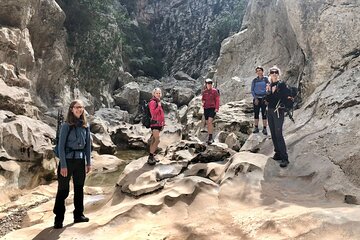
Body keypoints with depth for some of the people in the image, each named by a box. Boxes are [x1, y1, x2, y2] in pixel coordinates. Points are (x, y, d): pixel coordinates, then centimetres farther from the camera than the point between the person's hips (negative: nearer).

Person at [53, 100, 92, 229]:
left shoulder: (85, 126, 5)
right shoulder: (66, 125, -8)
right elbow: (61, 145, -10)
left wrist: (88, 162, 8)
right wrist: (63, 165, -14)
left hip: (80, 161, 5)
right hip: (67, 160, -5)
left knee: (79, 188, 13)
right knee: (63, 190, 1)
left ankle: (78, 215, 25)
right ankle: (59, 219, 12)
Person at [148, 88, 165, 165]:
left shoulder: (158, 101, 17)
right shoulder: (152, 102, -10)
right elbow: (153, 113, -22)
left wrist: (162, 123, 24)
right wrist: (159, 106, -20)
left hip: (158, 123, 9)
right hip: (155, 123, -9)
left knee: (154, 140, 11)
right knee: (157, 140, -17)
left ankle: (151, 156, 17)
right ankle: (150, 157, -14)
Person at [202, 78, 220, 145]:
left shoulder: (214, 91, -3)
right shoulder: (204, 91, 10)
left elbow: (217, 100, -5)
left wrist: (217, 108, -15)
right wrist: (203, 101, 1)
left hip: (212, 108, -5)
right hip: (206, 109, 5)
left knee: (210, 122, -20)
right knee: (207, 123, 9)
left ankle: (210, 137, -17)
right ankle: (210, 138, 19)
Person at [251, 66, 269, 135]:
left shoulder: (266, 79, 1)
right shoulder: (254, 80, 5)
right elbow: (252, 90, 4)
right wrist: (255, 98, -8)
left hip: (264, 99, -2)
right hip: (256, 99, 2)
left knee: (264, 114, -2)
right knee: (256, 114, 4)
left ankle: (264, 129, 3)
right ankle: (256, 128, 13)